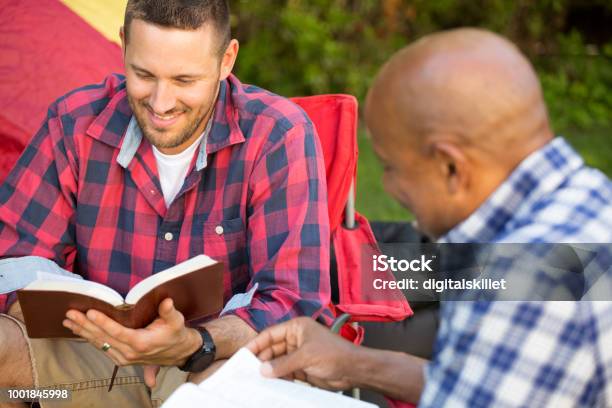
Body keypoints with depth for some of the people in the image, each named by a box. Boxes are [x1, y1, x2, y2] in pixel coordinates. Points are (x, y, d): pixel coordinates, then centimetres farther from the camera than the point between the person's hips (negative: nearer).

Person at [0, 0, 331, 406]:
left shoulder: (279, 137, -15)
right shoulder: (75, 123, -5)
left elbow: (293, 302, -20)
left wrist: (190, 346, -40)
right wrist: (74, 313, -28)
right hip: (99, 354, 2)